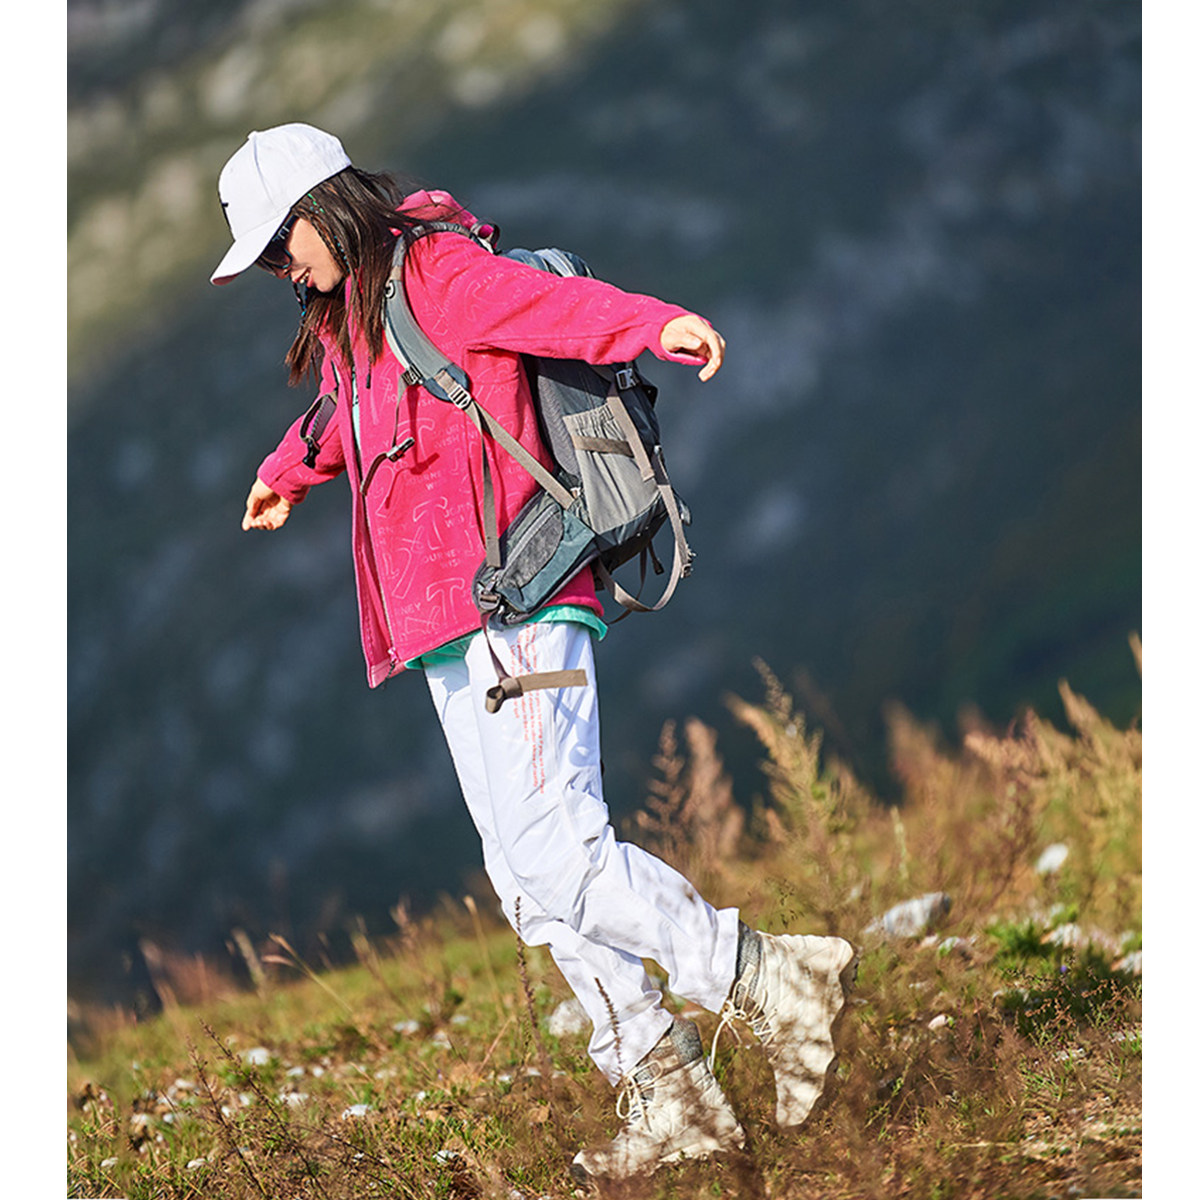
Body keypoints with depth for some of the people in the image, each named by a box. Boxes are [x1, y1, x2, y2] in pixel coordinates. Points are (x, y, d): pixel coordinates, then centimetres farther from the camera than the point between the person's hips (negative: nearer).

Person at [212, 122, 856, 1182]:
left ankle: (775, 984, -12)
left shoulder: (436, 272, -4)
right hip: (449, 636, 9)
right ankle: (669, 1098, 0)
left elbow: (553, 301, -24)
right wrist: (288, 474, 68)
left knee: (552, 852, -19)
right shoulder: (350, 317, 25)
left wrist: (658, 326, -43)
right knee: (532, 882, 1)